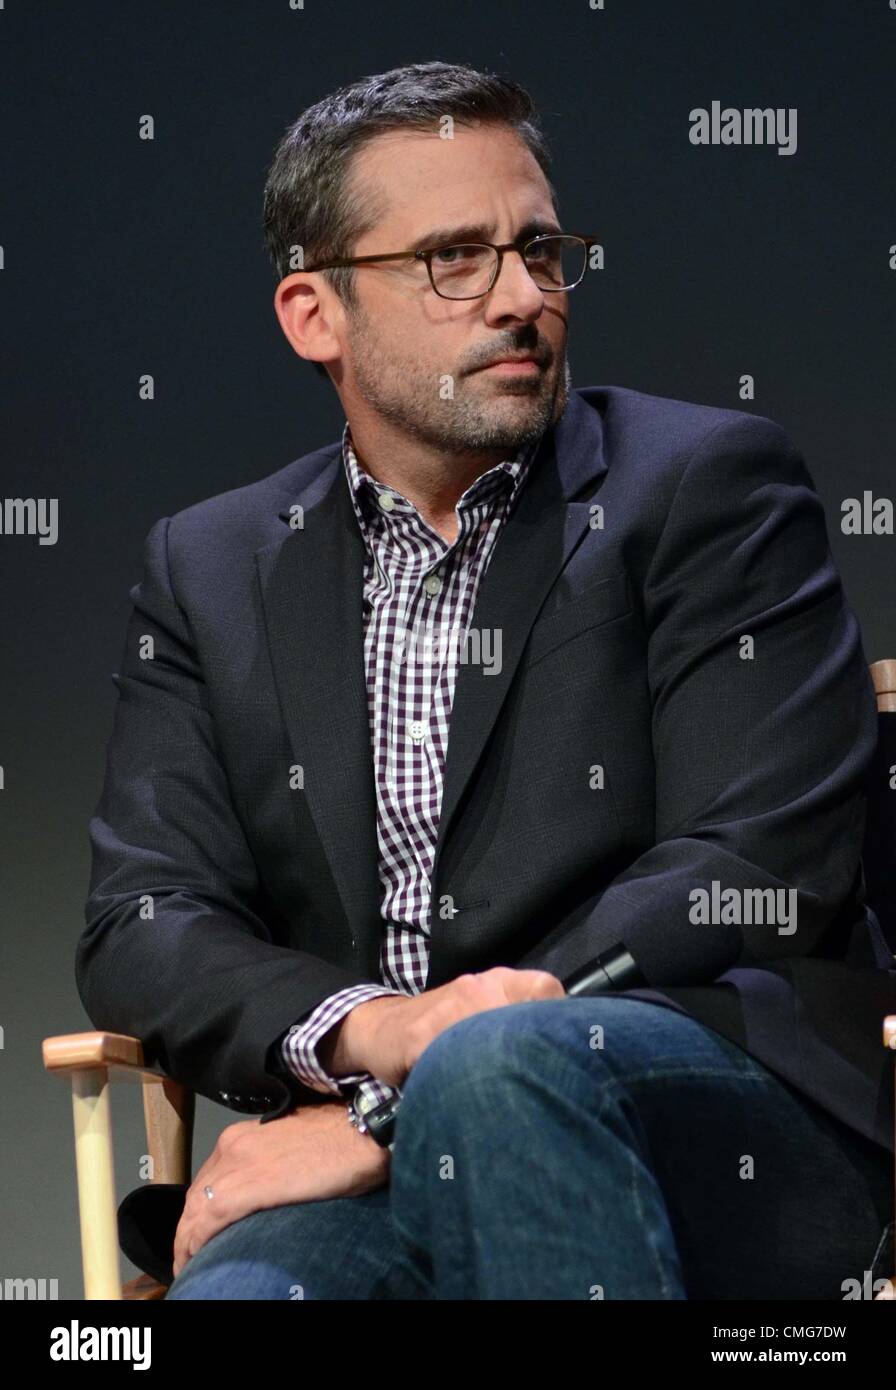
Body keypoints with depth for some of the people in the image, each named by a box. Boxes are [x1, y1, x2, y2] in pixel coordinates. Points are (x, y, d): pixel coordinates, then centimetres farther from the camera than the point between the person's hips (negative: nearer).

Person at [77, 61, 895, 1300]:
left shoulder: (709, 487, 4)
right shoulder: (211, 568, 16)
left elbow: (760, 874, -7)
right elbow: (140, 927, 8)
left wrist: (392, 1104, -14)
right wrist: (370, 1030, -15)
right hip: (379, 1163, 1)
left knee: (495, 1070, -35)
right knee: (236, 1289, -33)